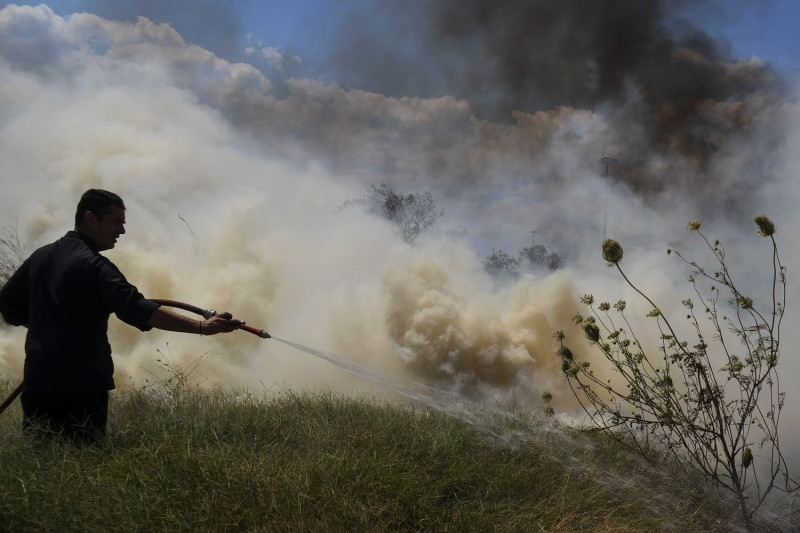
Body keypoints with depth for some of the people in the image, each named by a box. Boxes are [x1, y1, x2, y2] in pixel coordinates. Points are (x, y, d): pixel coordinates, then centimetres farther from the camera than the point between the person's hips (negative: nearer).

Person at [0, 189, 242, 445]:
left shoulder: (40, 256, 12)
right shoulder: (93, 265, -12)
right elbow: (138, 310, -26)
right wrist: (202, 326, -33)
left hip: (37, 379, 7)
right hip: (82, 385, -7)